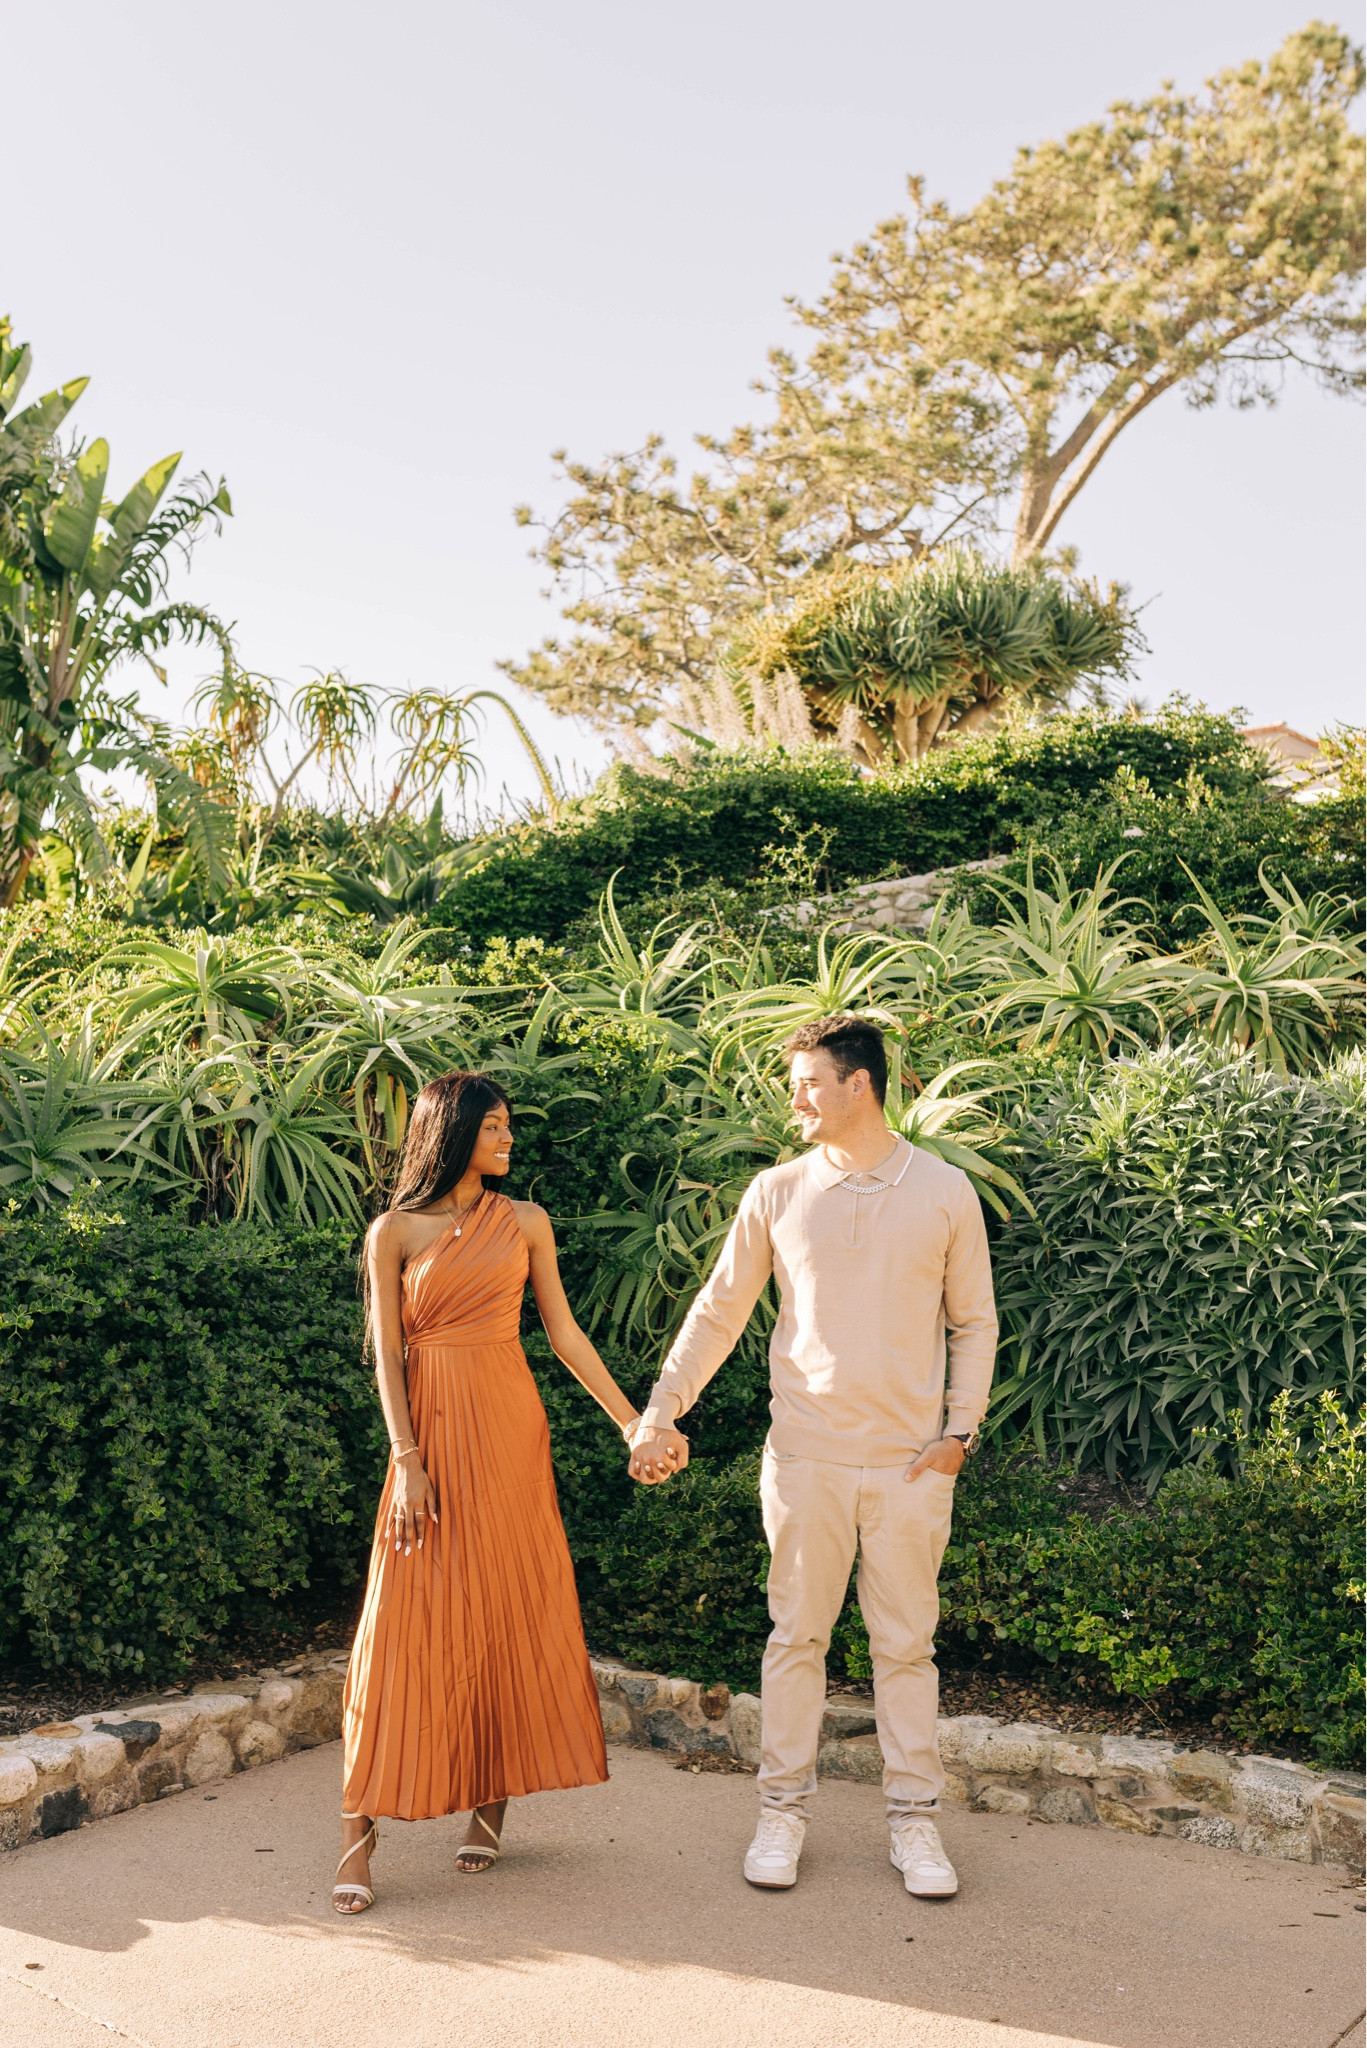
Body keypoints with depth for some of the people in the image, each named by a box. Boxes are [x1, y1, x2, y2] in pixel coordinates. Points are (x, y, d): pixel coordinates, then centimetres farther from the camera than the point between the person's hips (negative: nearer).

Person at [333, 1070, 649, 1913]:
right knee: (411, 1620, -4)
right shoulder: (394, 1232, 1)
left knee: (511, 1609, 5)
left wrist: (631, 1420, 9)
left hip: (511, 1426, 2)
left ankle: (492, 1804, 19)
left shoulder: (525, 1222, 8)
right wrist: (407, 1460, -10)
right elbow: (388, 1353, -2)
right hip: (432, 1425, -2)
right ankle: (361, 1833, 1)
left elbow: (565, 1331, 11)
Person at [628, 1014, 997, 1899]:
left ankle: (916, 1818, 21)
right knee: (797, 1635, 8)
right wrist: (660, 1412, 3)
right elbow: (719, 1311, 7)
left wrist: (960, 1430, -1)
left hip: (911, 1461, 0)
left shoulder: (946, 1193, 0)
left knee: (907, 1643, 8)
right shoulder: (777, 1193, 1)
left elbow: (975, 1323, 7)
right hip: (806, 1456, 1)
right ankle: (785, 1809, 22)